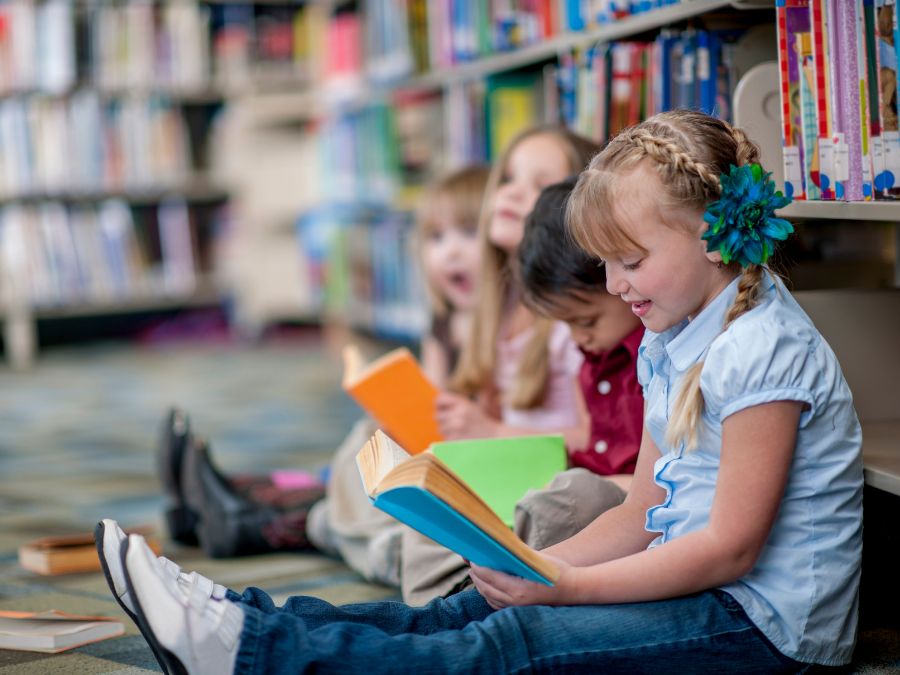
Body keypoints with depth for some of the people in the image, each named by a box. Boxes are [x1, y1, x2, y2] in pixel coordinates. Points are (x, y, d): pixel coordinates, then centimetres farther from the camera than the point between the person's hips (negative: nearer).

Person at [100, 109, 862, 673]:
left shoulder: (764, 352, -17)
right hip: (690, 591, 8)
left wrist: (567, 587, -21)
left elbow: (730, 548, -21)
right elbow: (642, 515, 12)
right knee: (463, 613, -5)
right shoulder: (671, 349, 13)